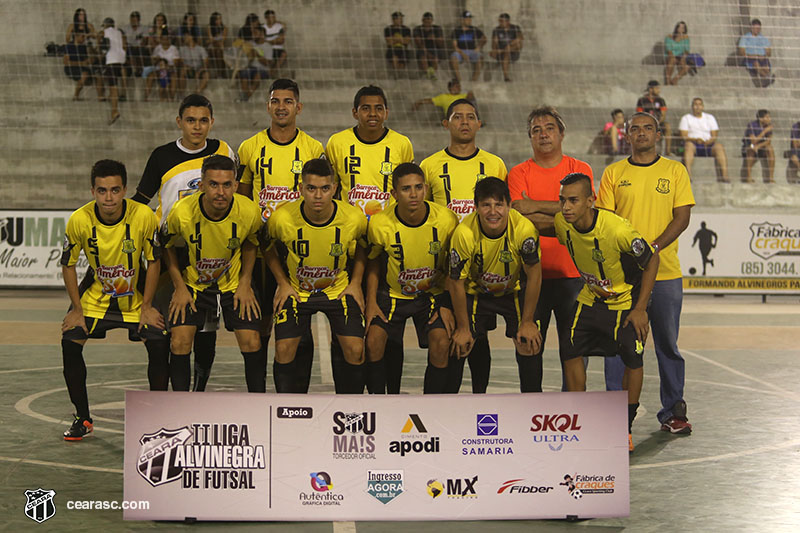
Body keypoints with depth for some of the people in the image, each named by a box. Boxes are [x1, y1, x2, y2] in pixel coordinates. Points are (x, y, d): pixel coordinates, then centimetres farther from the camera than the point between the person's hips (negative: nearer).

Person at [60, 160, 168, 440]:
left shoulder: (144, 216, -24)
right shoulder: (79, 220, -21)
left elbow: (153, 262, -10)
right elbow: (68, 265, -7)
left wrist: (146, 307, -10)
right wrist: (77, 309, -8)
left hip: (136, 296, -1)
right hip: (95, 295, 1)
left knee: (159, 344, -16)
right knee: (70, 341, -14)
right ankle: (83, 418, 3)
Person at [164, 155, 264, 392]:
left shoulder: (249, 212, -21)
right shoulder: (181, 212, -25)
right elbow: (167, 247, -3)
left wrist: (245, 283, -4)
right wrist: (180, 287, -7)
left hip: (234, 285, 1)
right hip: (193, 283, 0)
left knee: (251, 343, -10)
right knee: (179, 343, -13)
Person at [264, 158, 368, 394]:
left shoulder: (354, 218, -20)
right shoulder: (282, 218, -22)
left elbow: (361, 248, 5)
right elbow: (268, 249, 1)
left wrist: (355, 283, -1)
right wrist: (283, 284, -2)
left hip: (339, 288, 0)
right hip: (295, 290, 0)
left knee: (355, 351, -10)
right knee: (284, 349, -10)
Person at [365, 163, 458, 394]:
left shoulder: (446, 219, -18)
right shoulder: (380, 223, -17)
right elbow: (374, 263, 2)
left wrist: (447, 306, -6)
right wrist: (371, 303, -5)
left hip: (433, 292, 0)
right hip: (393, 293, 0)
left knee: (441, 343, -20)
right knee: (374, 340, -18)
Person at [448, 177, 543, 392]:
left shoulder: (524, 228, -30)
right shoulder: (464, 233, -30)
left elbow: (534, 274, -15)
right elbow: (457, 282, -16)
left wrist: (527, 322, -11)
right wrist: (463, 327, -9)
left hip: (515, 291, 1)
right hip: (476, 292, 0)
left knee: (528, 345, -8)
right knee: (459, 347, -8)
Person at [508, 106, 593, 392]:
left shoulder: (580, 169, 8)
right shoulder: (519, 173, 6)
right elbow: (520, 215, -9)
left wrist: (536, 206, -11)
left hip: (572, 272, 0)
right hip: (532, 272, 0)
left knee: (573, 346, 2)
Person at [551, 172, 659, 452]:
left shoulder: (618, 229, -33)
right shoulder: (561, 224, -17)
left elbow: (651, 260, -19)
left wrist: (640, 309, -18)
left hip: (626, 300, -4)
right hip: (590, 298, 5)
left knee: (633, 360, -9)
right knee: (571, 351, -4)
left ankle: (625, 428, 10)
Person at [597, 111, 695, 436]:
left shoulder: (675, 171, 7)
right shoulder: (613, 173, 8)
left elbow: (682, 217, 1)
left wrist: (654, 247, -14)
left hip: (665, 273, 0)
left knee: (668, 345, 7)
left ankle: (673, 412, 17)